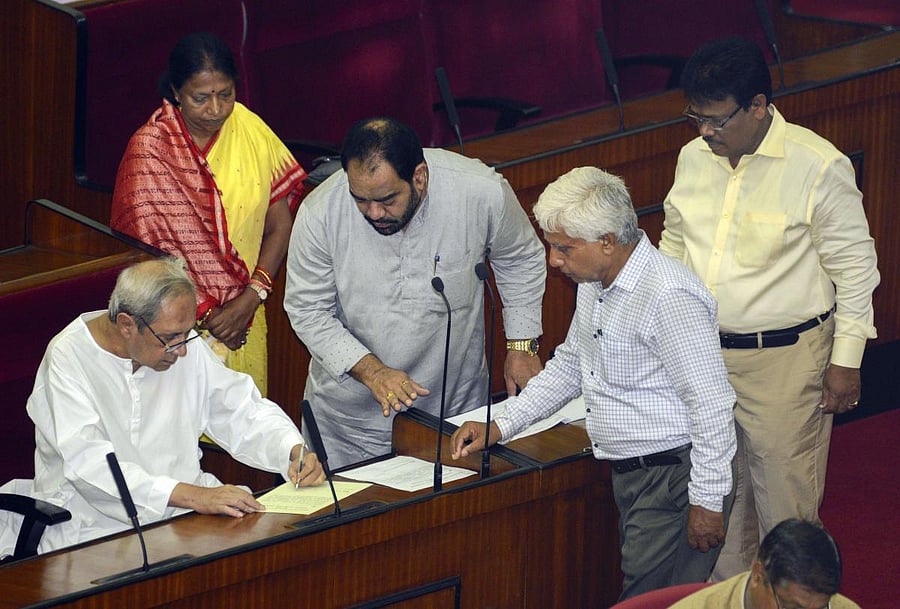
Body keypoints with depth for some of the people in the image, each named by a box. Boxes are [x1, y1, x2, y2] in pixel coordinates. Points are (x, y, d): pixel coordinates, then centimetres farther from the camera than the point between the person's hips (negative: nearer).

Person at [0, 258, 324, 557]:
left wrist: (294, 450, -5)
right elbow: (89, 463, -24)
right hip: (97, 527, -5)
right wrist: (193, 496, -33)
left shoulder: (184, 346, 6)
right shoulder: (68, 357, -13)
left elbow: (246, 412, 16)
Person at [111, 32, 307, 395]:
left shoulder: (251, 130, -2)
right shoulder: (149, 151, -14)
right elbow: (146, 251, -14)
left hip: (244, 317, 4)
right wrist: (207, 314, -14)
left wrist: (250, 298, -12)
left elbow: (279, 225, 0)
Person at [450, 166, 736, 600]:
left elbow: (711, 405, -22)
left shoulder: (669, 299, -22)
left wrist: (708, 501, -20)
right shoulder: (594, 282, 8)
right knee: (635, 592, 10)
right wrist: (500, 427, 15)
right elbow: (568, 365, 24)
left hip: (674, 477, -9)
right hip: (628, 477, 9)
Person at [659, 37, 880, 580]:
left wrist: (846, 361, -9)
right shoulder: (694, 158, 3)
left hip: (784, 358, -5)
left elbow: (855, 268, -9)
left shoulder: (818, 168, -15)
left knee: (784, 494, 1)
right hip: (702, 352, 6)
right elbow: (674, 248, 18)